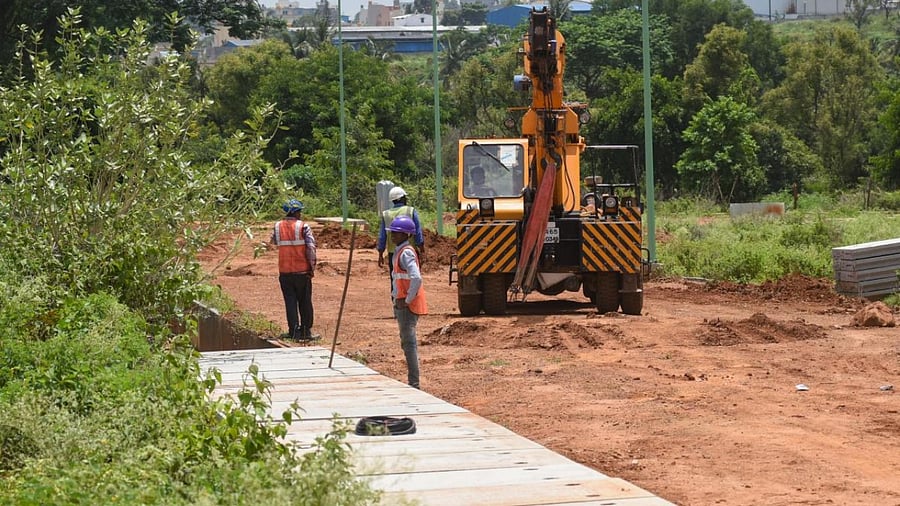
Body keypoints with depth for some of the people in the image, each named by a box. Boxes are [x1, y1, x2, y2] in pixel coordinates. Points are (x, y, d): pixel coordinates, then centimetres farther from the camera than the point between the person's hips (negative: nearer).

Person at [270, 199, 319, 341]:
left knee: (290, 302, 8)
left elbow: (275, 242, 16)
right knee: (305, 302, 9)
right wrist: (312, 267, -7)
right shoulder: (303, 226, -10)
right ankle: (306, 331, 13)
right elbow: (311, 247, -14)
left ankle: (294, 331, 4)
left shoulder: (278, 227, 1)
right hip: (302, 271, -3)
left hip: (284, 272, 3)